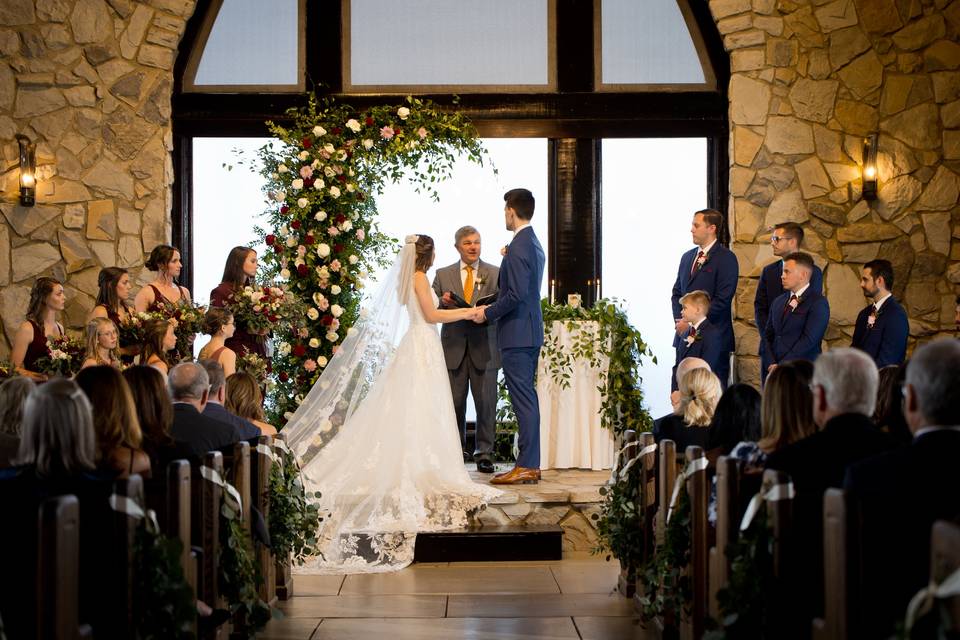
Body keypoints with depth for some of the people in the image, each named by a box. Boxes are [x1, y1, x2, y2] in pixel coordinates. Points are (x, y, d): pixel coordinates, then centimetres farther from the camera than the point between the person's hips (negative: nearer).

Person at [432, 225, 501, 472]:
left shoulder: (495, 274, 7)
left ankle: (484, 453, 6)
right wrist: (443, 301, -12)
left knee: (486, 403, -2)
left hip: (484, 348, -1)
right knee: (454, 403, 5)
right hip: (454, 347, 1)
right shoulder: (443, 274, 11)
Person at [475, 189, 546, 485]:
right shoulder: (534, 244, 15)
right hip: (531, 331, 10)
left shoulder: (518, 247, -17)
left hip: (517, 334, -10)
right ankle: (531, 464, 16)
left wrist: (488, 313, -12)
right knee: (527, 399, 12)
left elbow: (517, 294, -22)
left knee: (523, 400, -7)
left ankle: (526, 466, -5)